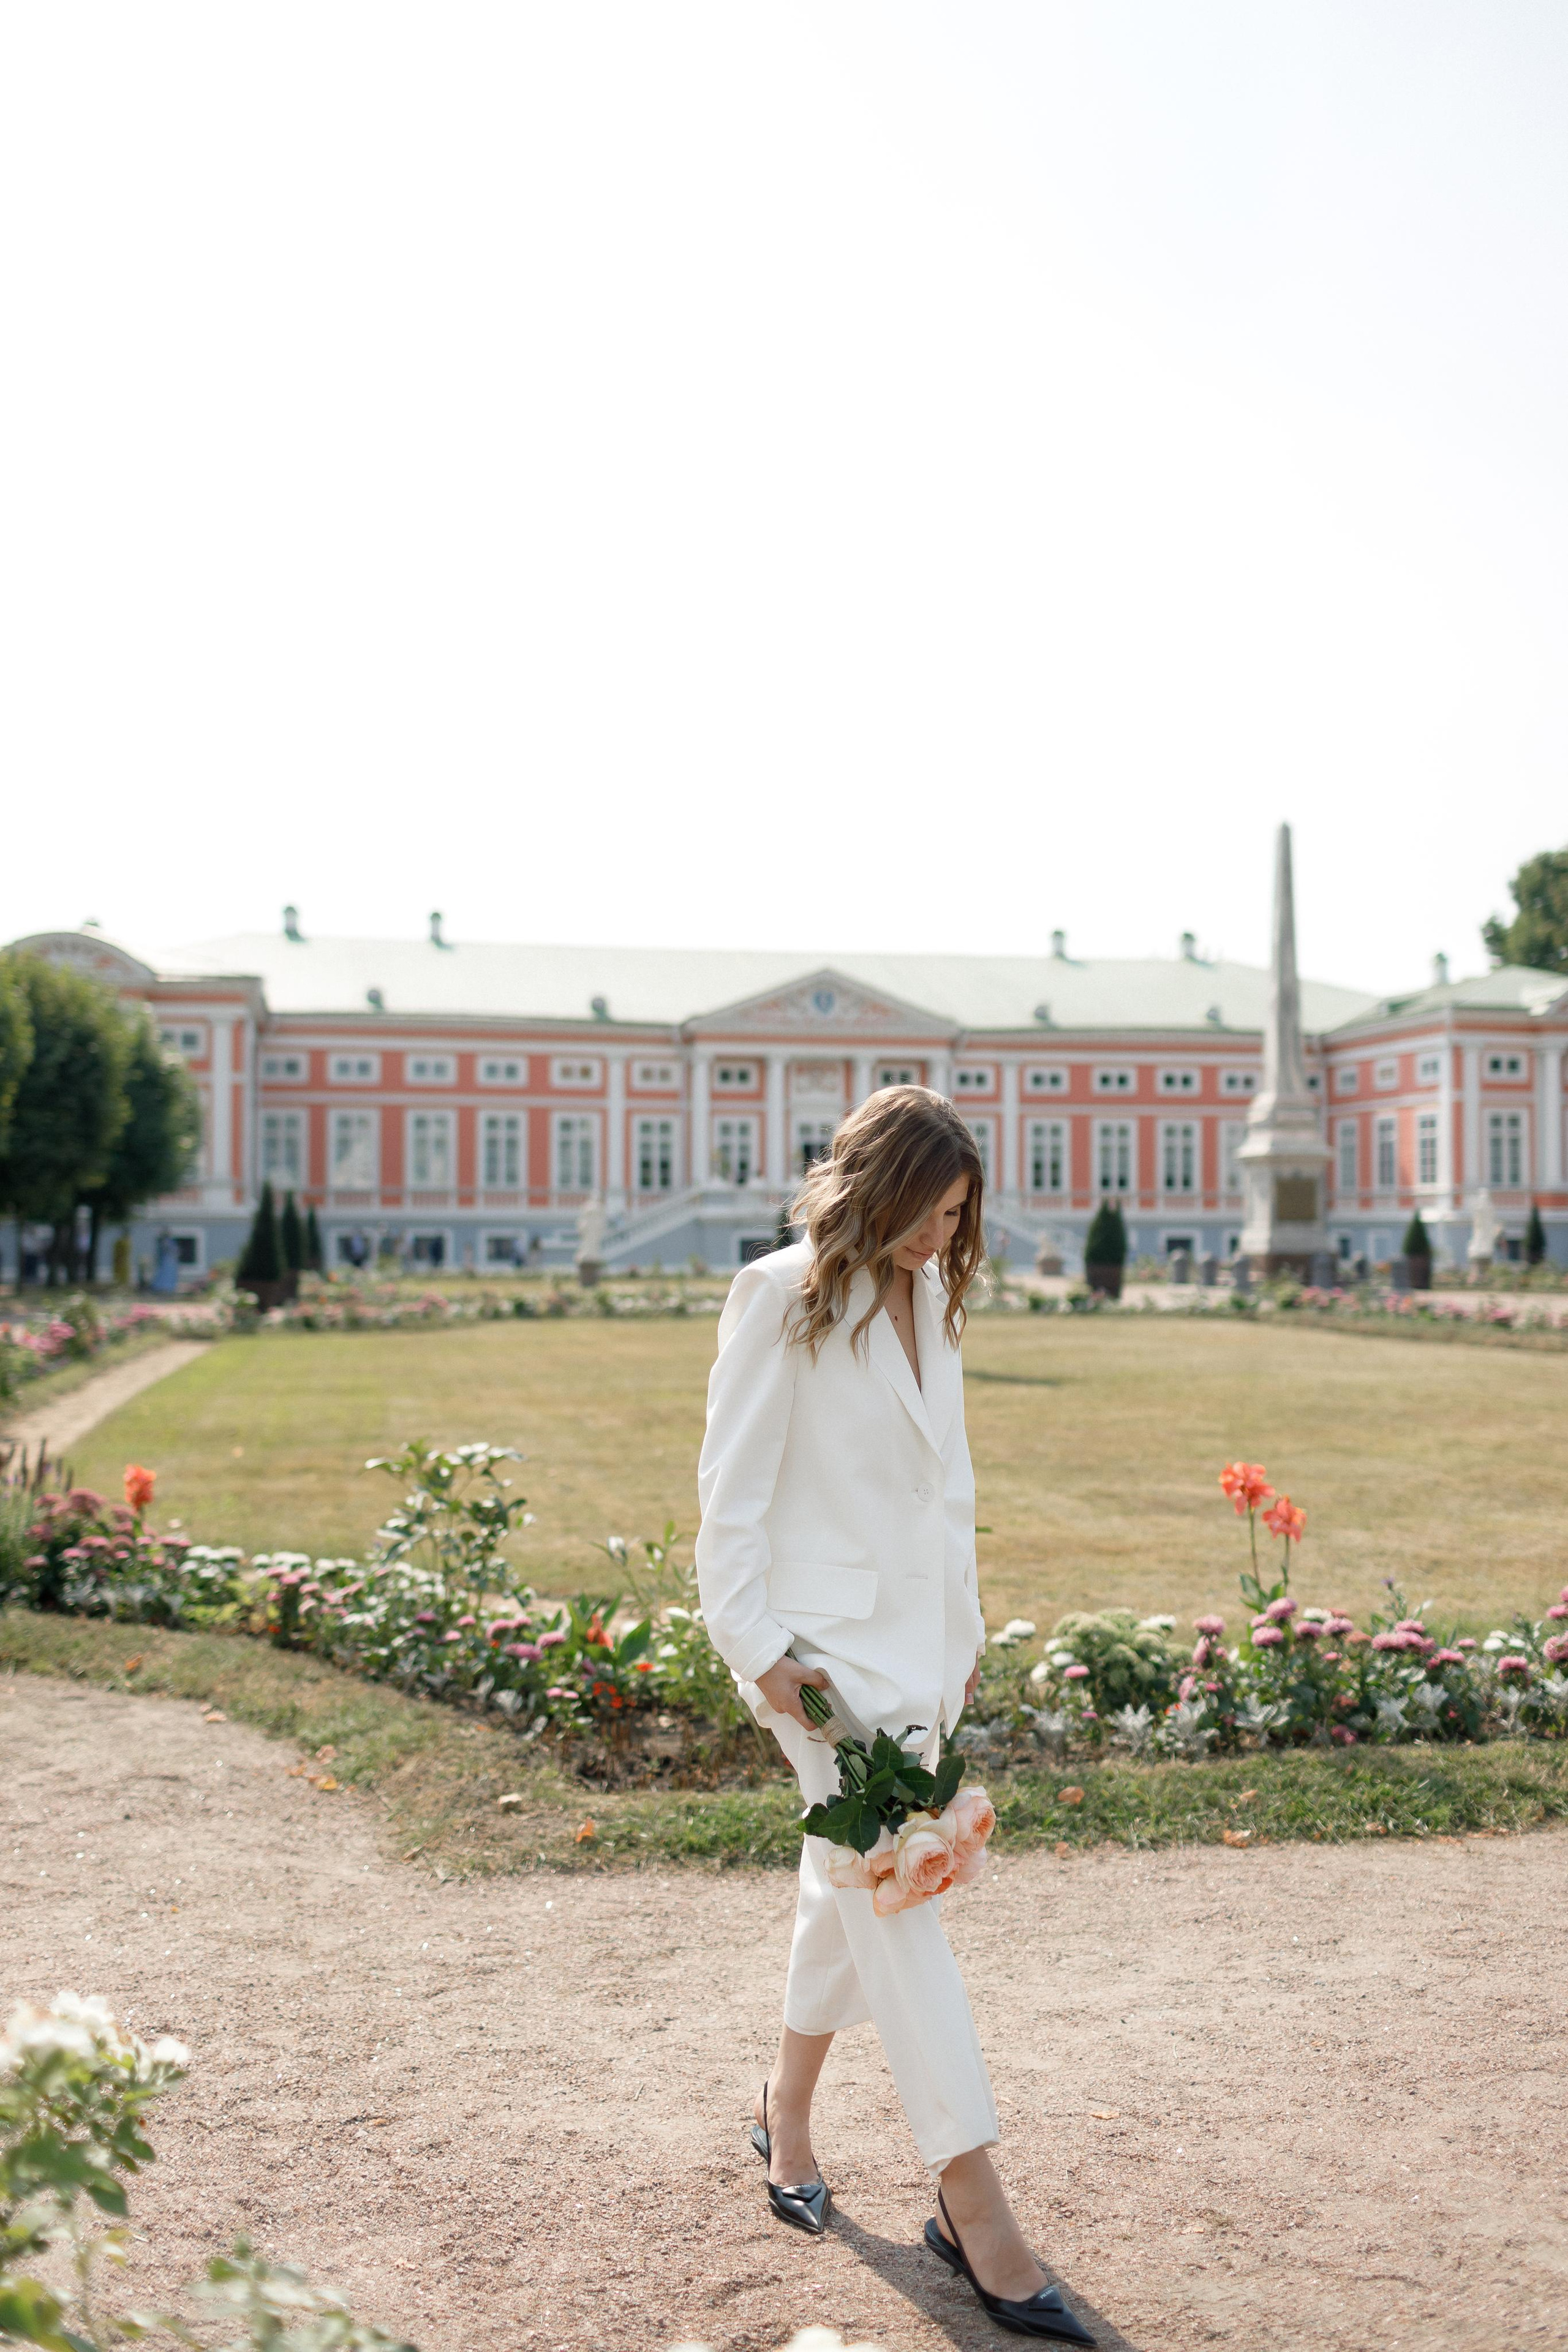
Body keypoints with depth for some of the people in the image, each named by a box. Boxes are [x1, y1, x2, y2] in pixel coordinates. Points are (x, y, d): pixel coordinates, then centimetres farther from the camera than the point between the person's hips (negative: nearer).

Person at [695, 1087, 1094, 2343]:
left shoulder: (932, 1297, 9)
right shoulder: (781, 1297, -12)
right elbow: (733, 1487, -11)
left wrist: (966, 1630, 18)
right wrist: (757, 1649, -14)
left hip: (921, 1636, 7)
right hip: (827, 1639, -7)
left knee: (857, 1888, 17)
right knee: (894, 1896, -8)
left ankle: (787, 2108, 36)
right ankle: (972, 2201, -4)